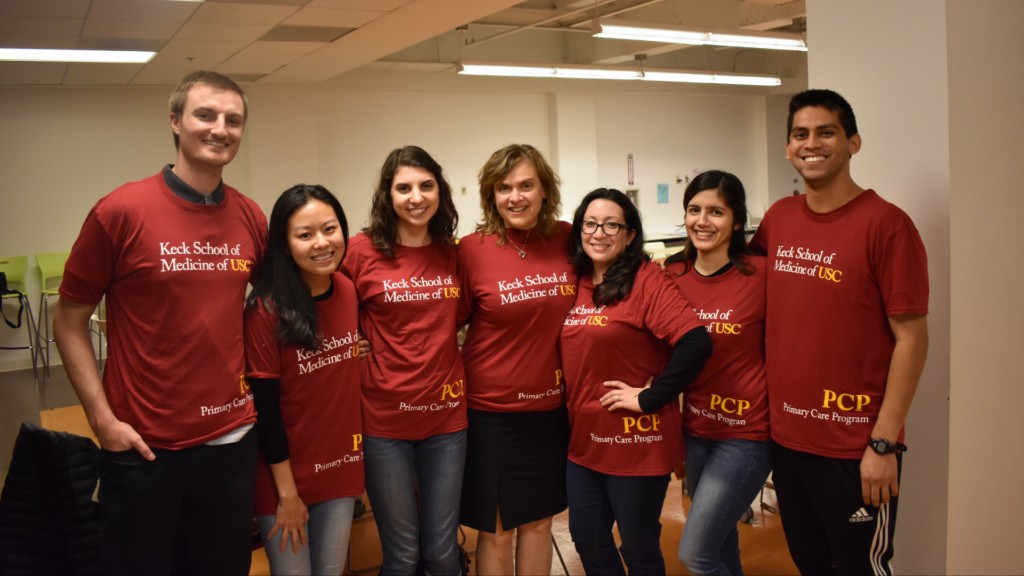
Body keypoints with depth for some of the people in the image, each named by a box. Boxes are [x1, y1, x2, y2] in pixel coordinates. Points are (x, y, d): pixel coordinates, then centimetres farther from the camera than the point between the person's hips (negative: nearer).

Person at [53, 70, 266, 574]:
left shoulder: (251, 218, 2)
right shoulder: (121, 211, -10)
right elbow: (69, 321, -5)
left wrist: (256, 387, 6)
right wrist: (103, 418, -11)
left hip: (233, 440, 4)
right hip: (143, 446, -4)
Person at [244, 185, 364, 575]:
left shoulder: (349, 292, -2)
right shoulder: (266, 310, -18)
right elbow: (265, 407, -16)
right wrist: (287, 492, -14)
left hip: (340, 466, 5)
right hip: (285, 474, -4)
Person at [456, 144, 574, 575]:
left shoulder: (567, 239, -3)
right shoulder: (473, 248, -12)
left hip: (551, 407, 3)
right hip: (491, 410, -3)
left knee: (538, 521, 18)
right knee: (496, 530, 11)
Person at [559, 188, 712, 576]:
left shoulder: (647, 280, -14)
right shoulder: (577, 283, 6)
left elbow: (696, 343, -25)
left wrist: (650, 398, -20)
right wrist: (574, 410, 6)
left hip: (636, 440, -7)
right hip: (584, 436, 7)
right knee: (586, 536, 18)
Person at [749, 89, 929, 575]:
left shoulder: (886, 224, -13)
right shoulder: (777, 218, 4)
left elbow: (911, 338, -13)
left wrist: (883, 443, -15)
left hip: (855, 448, -5)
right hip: (785, 436, 6)